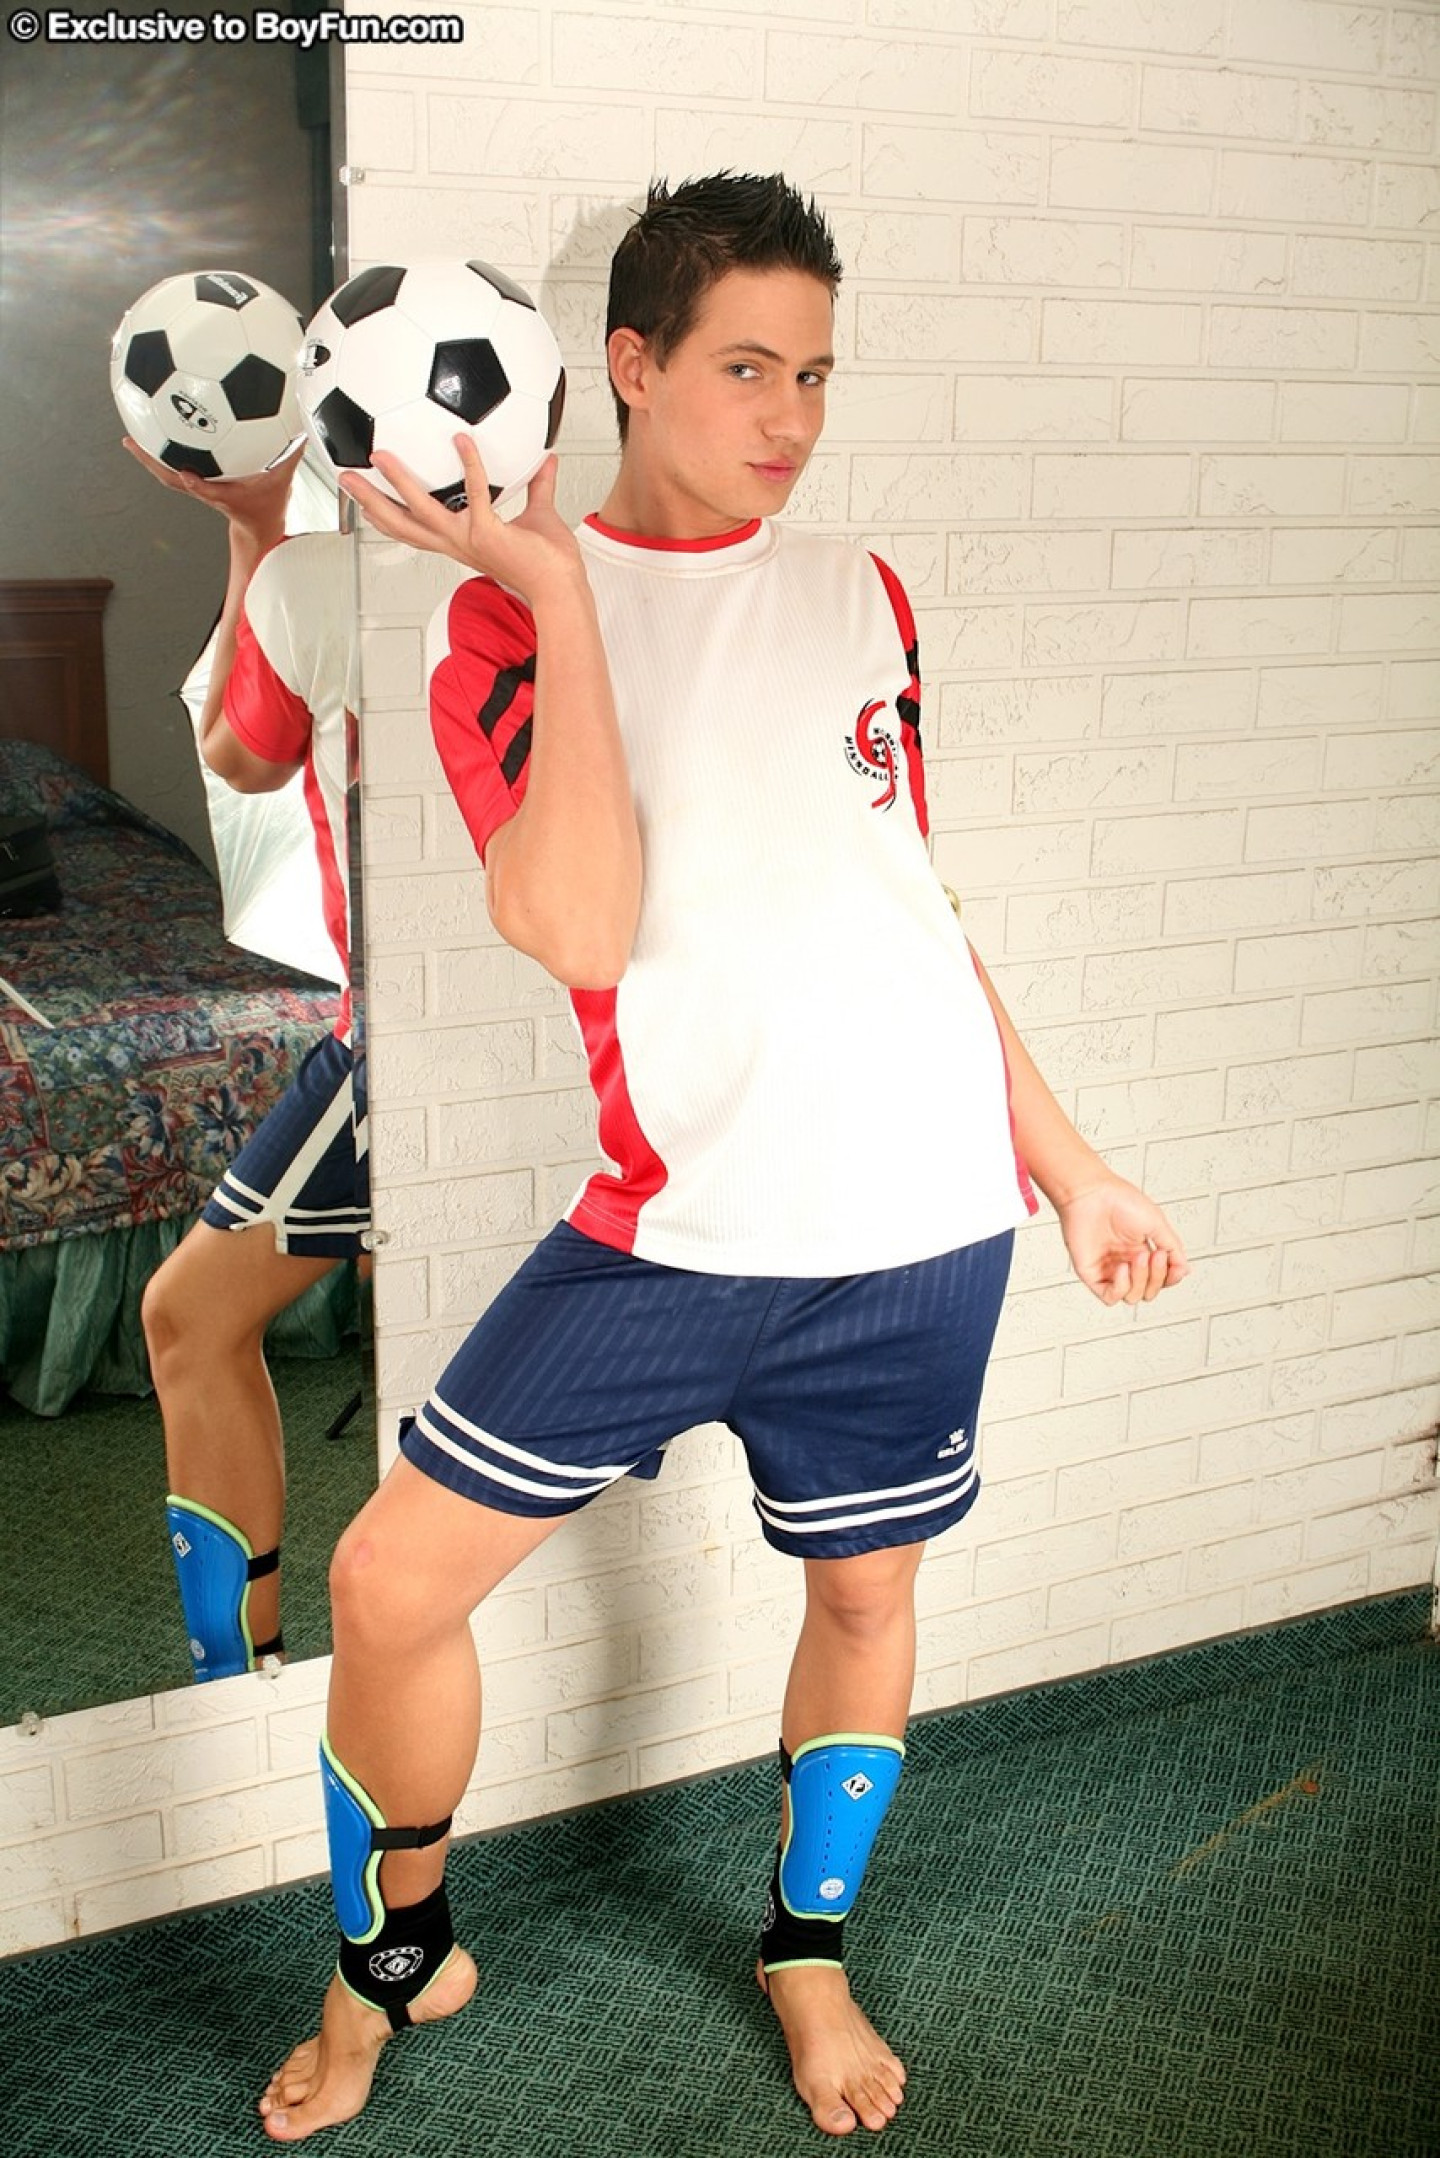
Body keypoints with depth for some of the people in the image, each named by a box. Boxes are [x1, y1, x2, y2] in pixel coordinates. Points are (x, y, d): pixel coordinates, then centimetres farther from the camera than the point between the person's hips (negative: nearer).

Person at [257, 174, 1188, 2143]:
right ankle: (395, 1957, 26)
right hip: (674, 1223, -3)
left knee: (866, 1591, 15)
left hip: (917, 1221, 3)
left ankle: (809, 1948, 43)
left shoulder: (862, 598, 10)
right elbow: (577, 927, -18)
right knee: (393, 1580, -4)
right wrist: (561, 589, -19)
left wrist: (1070, 1168, 17)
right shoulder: (513, 615, -2)